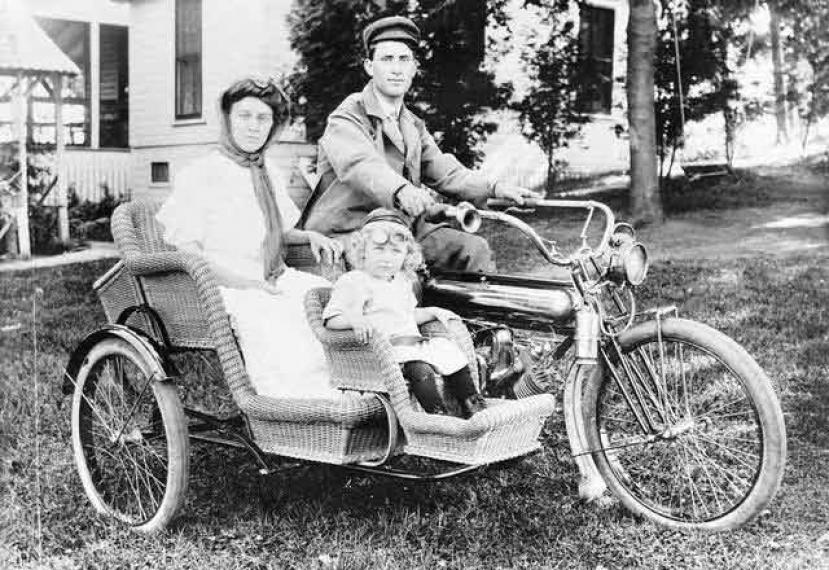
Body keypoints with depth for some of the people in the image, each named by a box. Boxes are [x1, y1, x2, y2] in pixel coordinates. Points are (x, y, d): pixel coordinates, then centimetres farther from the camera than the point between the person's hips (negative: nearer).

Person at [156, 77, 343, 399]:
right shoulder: (197, 176, -2)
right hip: (224, 289, -6)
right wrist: (250, 284, -16)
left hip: (275, 283, 6)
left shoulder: (267, 174, 19)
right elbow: (185, 251, -7)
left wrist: (310, 236, 7)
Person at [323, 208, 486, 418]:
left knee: (453, 355, 1)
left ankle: (474, 406, 11)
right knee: (420, 370, -32)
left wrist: (432, 312, 21)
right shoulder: (353, 282, -6)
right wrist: (355, 320, -35)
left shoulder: (401, 281, 20)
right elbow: (331, 320, -15)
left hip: (414, 343, 9)